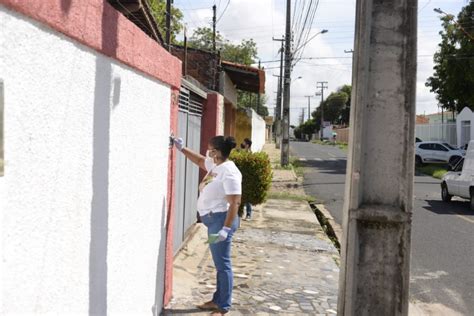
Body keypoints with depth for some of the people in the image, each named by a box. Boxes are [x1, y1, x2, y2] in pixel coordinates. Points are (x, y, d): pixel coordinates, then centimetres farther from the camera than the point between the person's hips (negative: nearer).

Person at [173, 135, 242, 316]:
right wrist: (181, 148, 25)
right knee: (219, 263, 17)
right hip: (213, 220, 10)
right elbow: (199, 160, 30)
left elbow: (235, 203, -23)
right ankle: (217, 300, 29)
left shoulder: (229, 172, -21)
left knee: (223, 264, -1)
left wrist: (226, 228, -27)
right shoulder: (215, 164, 8)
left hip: (221, 220, -10)